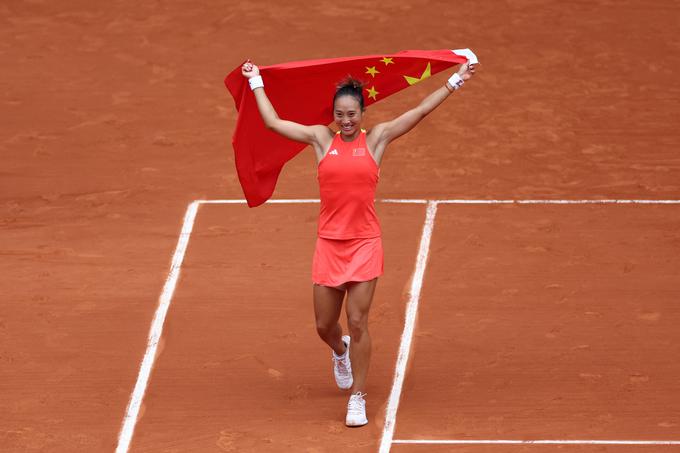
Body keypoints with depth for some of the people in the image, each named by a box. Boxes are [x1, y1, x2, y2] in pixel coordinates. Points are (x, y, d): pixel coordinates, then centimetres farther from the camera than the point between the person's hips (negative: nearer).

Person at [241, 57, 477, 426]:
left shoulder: (377, 139, 2)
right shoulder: (321, 138, 4)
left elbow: (421, 111, 2)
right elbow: (273, 122, 8)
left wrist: (455, 80, 1)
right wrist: (256, 82, 14)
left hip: (364, 243, -2)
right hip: (328, 243, 2)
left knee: (357, 324, -5)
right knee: (325, 326, 9)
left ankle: (358, 398, 7)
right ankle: (340, 352, 45)